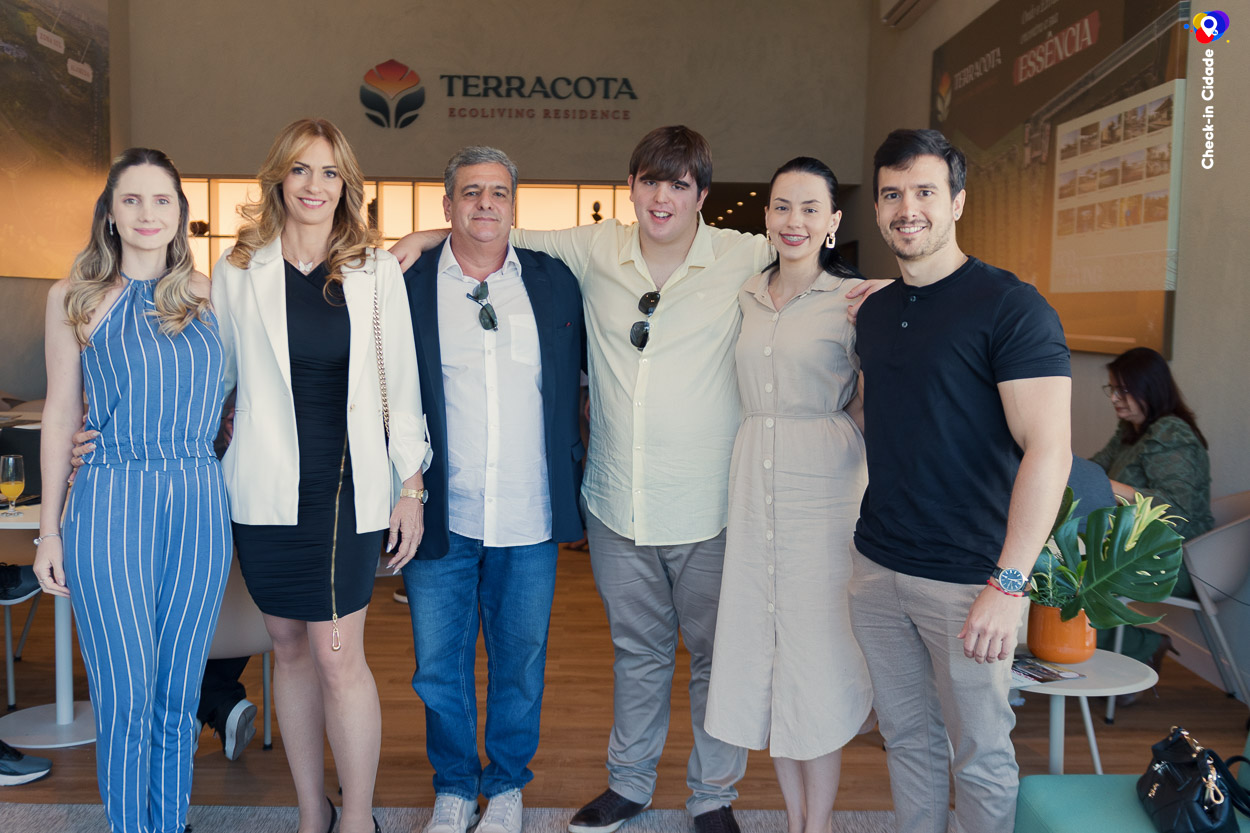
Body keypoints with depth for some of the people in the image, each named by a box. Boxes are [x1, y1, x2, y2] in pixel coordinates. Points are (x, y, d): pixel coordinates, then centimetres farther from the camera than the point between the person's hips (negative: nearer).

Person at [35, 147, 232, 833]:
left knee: (178, 698, 10)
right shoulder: (75, 297, 4)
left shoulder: (208, 292, 9)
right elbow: (61, 415, 5)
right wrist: (49, 530, 4)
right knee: (126, 699, 0)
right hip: (111, 503, -2)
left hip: (200, 505, 2)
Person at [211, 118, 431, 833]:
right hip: (266, 489, 2)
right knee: (290, 646, 11)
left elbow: (400, 382, 3)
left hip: (349, 487, -2)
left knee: (338, 656, -5)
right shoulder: (238, 271, 5)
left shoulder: (378, 271, 3)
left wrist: (412, 484, 0)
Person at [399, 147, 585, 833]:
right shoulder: (407, 284, -1)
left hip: (529, 518, 1)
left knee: (521, 663, 13)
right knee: (439, 665, 11)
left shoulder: (555, 281, 4)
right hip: (439, 516, -1)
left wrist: (573, 472, 7)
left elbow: (581, 376, 13)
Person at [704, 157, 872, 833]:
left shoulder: (855, 299, -3)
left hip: (824, 488, -4)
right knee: (766, 655, 10)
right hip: (754, 487, 5)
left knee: (817, 656, 2)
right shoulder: (746, 297, 11)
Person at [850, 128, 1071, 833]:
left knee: (980, 755, 9)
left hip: (968, 580, -5)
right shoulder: (875, 311, 9)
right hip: (878, 566, 6)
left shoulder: (1011, 307, -12)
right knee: (908, 738, 18)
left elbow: (1049, 450, -17)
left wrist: (1010, 584, -21)